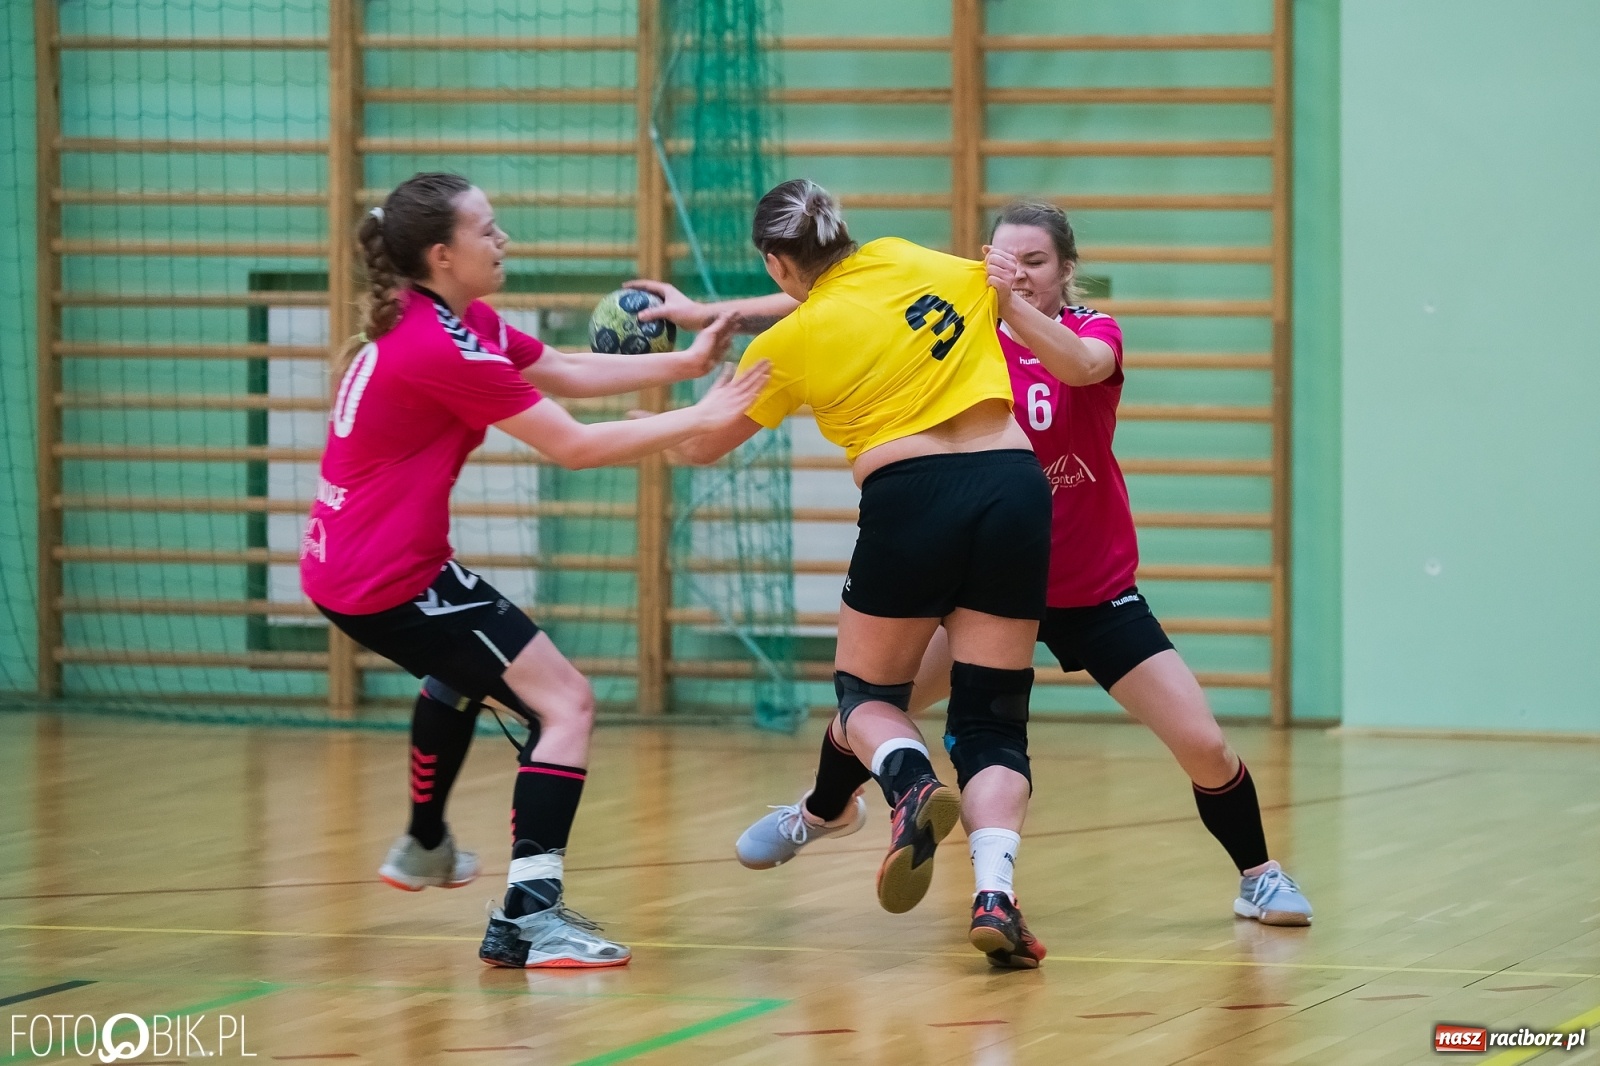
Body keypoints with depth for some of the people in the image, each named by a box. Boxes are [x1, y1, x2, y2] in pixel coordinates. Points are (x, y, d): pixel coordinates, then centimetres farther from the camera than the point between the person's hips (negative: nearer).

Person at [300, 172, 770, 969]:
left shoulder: (441, 321, 8)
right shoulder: (443, 349, -21)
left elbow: (568, 372, 13)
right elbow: (574, 447, -17)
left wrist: (686, 363, 7)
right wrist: (698, 419, -11)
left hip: (342, 567, 11)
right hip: (391, 576, -11)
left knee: (462, 666, 39)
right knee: (566, 703, -12)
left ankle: (423, 847, 57)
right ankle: (529, 916, -23)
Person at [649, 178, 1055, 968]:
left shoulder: (787, 345, 4)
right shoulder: (903, 261, 9)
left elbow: (700, 447, 18)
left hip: (910, 500, -3)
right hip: (1013, 485, 3)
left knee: (867, 691, 19)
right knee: (994, 718, 4)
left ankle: (910, 779, -15)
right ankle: (994, 892, -18)